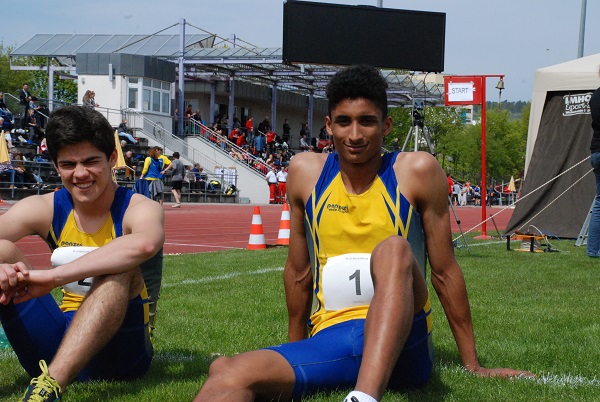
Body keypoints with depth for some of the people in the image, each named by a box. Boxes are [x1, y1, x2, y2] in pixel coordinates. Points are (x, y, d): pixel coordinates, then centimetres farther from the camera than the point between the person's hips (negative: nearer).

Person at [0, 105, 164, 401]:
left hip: (115, 350, -4)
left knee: (119, 268, -31)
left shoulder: (139, 209, -10)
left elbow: (145, 244, -37)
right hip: (57, 346, 4)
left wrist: (53, 277, -40)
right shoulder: (45, 209, 3)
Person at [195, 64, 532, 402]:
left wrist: (473, 365, 8)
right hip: (327, 342, 2)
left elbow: (444, 271, 4)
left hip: (403, 344, -1)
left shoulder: (418, 171, -1)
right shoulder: (306, 172, 7)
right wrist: (295, 352, 24)